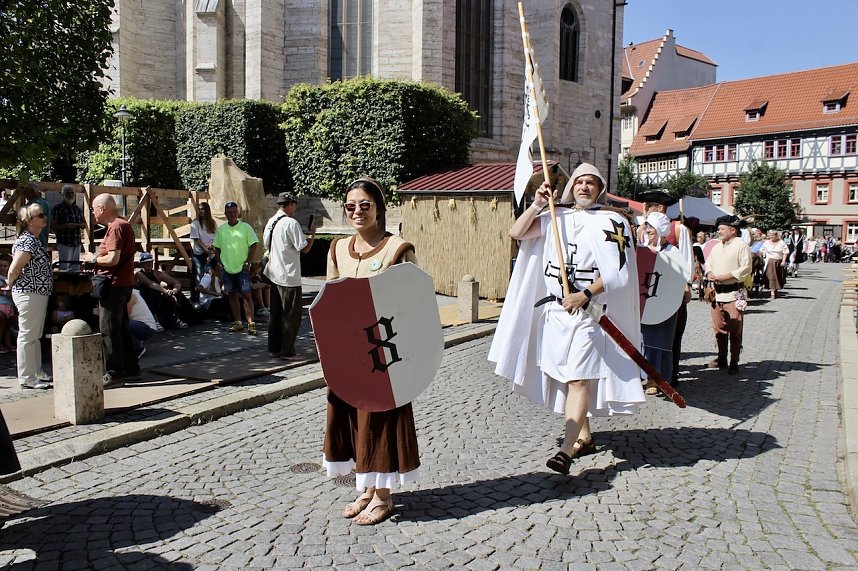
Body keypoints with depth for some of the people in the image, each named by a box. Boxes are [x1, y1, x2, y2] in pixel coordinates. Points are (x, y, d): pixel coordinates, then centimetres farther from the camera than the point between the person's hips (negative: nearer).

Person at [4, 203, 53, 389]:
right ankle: (27, 379, 3)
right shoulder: (27, 242, -17)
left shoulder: (35, 240, 13)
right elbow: (13, 270, -18)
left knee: (35, 337, 15)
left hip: (39, 294, 10)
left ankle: (34, 375, 23)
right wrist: (10, 286, -4)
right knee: (27, 336, -3)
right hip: (28, 295, -10)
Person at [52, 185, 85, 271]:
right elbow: (54, 227, -4)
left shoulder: (78, 209, 15)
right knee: (65, 268, -9)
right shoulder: (58, 208, -1)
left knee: (76, 268, 9)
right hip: (64, 243, -5)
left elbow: (84, 225, 15)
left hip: (77, 242, 5)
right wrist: (66, 225, -18)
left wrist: (76, 225, -5)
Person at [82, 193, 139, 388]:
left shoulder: (115, 227, -15)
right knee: (121, 328, 16)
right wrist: (96, 258, 12)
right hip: (122, 284, 11)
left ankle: (114, 374, -1)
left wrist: (94, 259, -7)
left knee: (108, 330, -5)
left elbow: (113, 258, -23)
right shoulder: (122, 225, 17)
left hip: (114, 285, -11)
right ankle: (131, 369, 23)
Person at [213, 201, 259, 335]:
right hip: (226, 268, 4)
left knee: (246, 294, -8)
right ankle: (238, 323, 18)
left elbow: (253, 245, -3)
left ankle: (251, 324, -8)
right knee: (232, 295, 9)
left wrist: (248, 262, -10)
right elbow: (217, 247, 16)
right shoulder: (221, 229, 9)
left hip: (242, 268, -4)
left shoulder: (245, 227, -2)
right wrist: (218, 262, 5)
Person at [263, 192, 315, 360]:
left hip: (274, 275, 8)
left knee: (275, 313, 14)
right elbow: (304, 248, -15)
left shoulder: (270, 222, 9)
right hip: (289, 277, -8)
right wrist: (312, 234, 0)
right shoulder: (291, 223, -16)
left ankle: (274, 348, 21)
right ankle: (287, 351, 5)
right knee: (291, 316, 1)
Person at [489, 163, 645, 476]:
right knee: (566, 376, 12)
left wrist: (585, 295, -19)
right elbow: (516, 233, 5)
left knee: (579, 378, -12)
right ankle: (584, 437, 27)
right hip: (555, 309, 5)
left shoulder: (612, 222, -3)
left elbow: (618, 271, -10)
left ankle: (566, 450, -15)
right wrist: (536, 206, -6)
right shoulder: (556, 217, 10)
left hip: (588, 310, -5)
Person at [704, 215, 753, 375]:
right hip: (717, 293, 7)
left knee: (734, 329, -4)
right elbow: (708, 263, 21)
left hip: (734, 293, -7)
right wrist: (709, 274, -2)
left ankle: (734, 362, 4)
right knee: (718, 327, 11)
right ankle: (721, 358, 22)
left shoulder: (741, 246, -6)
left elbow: (746, 268, -14)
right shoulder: (716, 247, 17)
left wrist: (724, 276, -17)